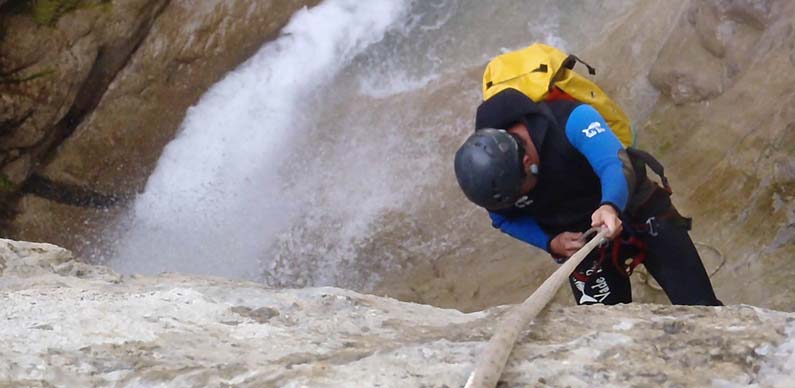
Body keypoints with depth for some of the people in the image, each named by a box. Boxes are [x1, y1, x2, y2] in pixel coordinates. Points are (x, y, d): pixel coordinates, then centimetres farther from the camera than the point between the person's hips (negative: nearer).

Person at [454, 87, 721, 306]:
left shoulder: (572, 120, -33)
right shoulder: (488, 175, -19)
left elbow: (616, 164, -46)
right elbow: (506, 220, 0)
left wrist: (611, 206, -67)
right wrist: (551, 243, -17)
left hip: (638, 211, -3)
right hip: (579, 240, 3)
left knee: (700, 309, -5)